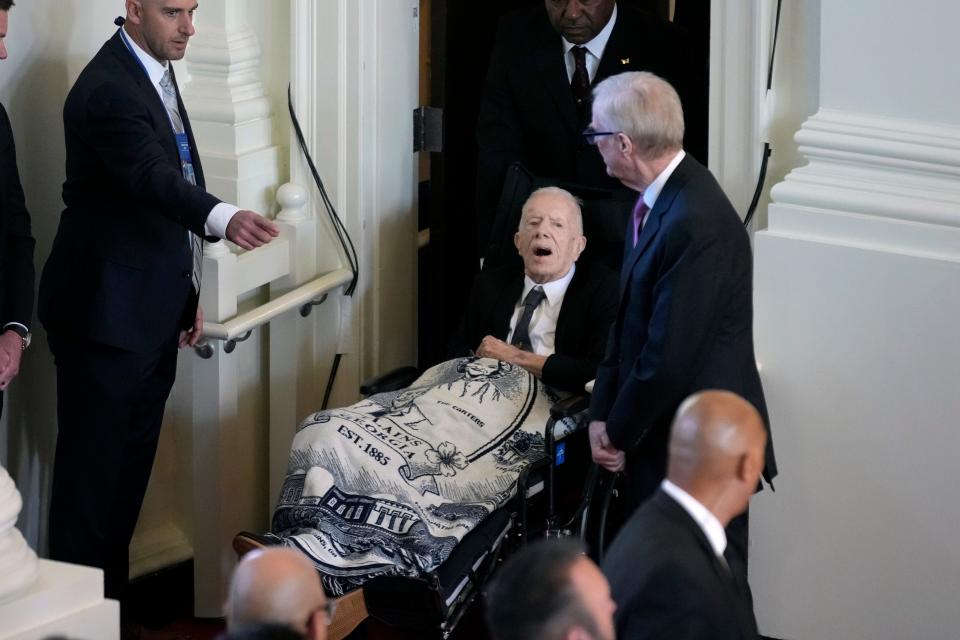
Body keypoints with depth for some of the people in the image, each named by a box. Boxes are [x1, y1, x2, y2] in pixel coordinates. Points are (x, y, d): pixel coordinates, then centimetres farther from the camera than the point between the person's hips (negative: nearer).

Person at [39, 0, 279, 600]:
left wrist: (187, 291, 19)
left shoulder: (156, 73, 12)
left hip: (152, 312, 10)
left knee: (131, 467, 15)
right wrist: (224, 218, -53)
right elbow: (153, 177, -36)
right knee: (92, 470, -4)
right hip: (107, 313, -10)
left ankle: (113, 601, 23)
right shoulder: (108, 89, -19)